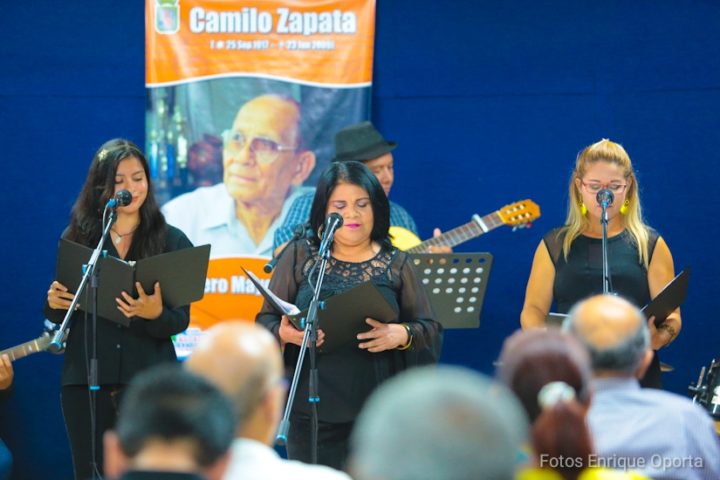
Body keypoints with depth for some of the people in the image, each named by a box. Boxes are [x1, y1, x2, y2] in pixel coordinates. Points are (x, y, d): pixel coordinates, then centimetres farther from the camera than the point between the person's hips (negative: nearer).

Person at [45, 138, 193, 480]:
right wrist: (54, 303, -12)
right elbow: (58, 316, 10)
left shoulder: (172, 242, 3)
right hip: (85, 379, 1)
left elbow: (181, 321, -2)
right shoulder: (77, 237, 5)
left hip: (148, 381, -1)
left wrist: (155, 314, -23)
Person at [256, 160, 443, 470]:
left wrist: (400, 335, -16)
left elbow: (430, 330, 6)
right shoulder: (299, 256, 8)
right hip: (313, 407, 0)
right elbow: (266, 320, 7)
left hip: (380, 411, 0)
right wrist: (285, 333, -16)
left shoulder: (395, 264, 8)